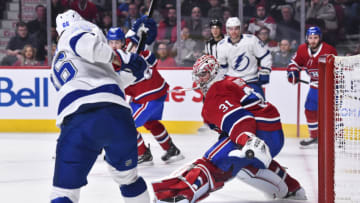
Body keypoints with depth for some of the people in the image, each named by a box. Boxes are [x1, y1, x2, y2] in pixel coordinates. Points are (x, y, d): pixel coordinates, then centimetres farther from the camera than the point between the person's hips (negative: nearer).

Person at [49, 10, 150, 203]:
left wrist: (129, 74, 43)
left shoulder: (57, 67, 36)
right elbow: (85, 43, -6)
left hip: (77, 123, 2)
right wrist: (118, 56, 5)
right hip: (116, 113, -2)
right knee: (127, 176, 21)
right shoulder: (79, 27, 20)